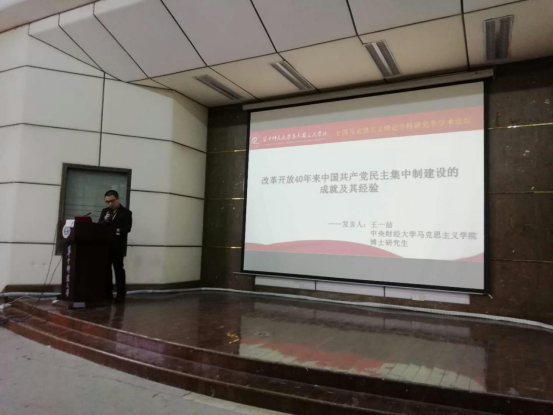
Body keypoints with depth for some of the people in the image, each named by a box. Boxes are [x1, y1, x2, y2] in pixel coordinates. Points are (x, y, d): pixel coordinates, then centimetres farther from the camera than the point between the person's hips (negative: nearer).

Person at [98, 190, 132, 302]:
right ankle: (107, 292, 15)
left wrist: (119, 231, -29)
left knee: (119, 269, -3)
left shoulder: (126, 212, 1)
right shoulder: (104, 211, 16)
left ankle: (121, 294, 0)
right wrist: (105, 220, -9)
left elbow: (127, 228, -10)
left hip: (118, 246, -5)